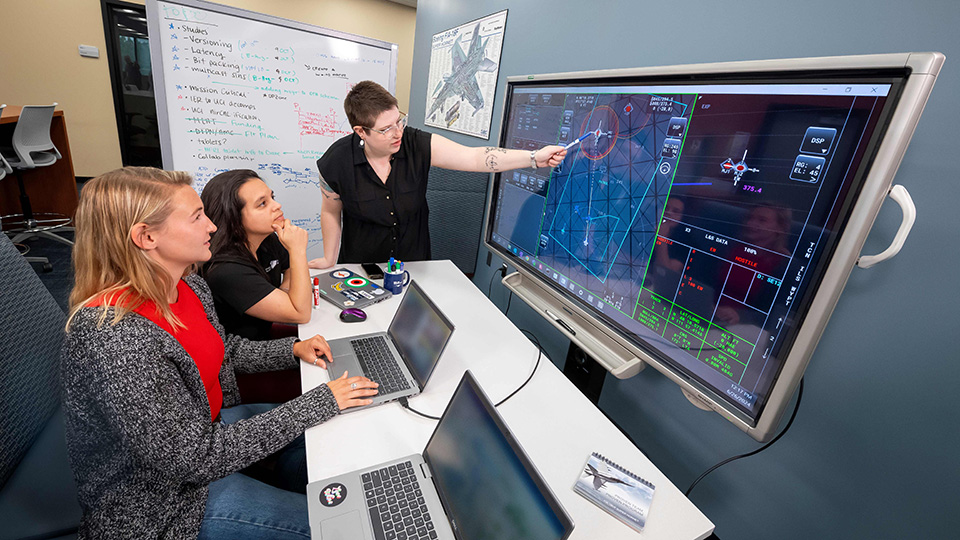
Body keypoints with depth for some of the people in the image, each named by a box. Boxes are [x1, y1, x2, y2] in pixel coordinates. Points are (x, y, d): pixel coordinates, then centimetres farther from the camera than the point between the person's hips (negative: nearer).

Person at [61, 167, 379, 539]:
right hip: (158, 499, -7)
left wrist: (294, 350, -4)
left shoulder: (186, 284, -8)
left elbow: (224, 349, 11)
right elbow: (197, 457, -31)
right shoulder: (115, 340, -35)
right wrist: (321, 402, -28)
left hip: (209, 425, 8)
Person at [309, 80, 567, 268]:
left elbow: (475, 158, -24)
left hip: (414, 261, 1)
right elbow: (331, 210, -3)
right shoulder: (336, 161, -18)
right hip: (360, 264, 0)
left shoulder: (419, 145, -19)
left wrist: (534, 157, -31)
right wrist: (330, 259, 3)